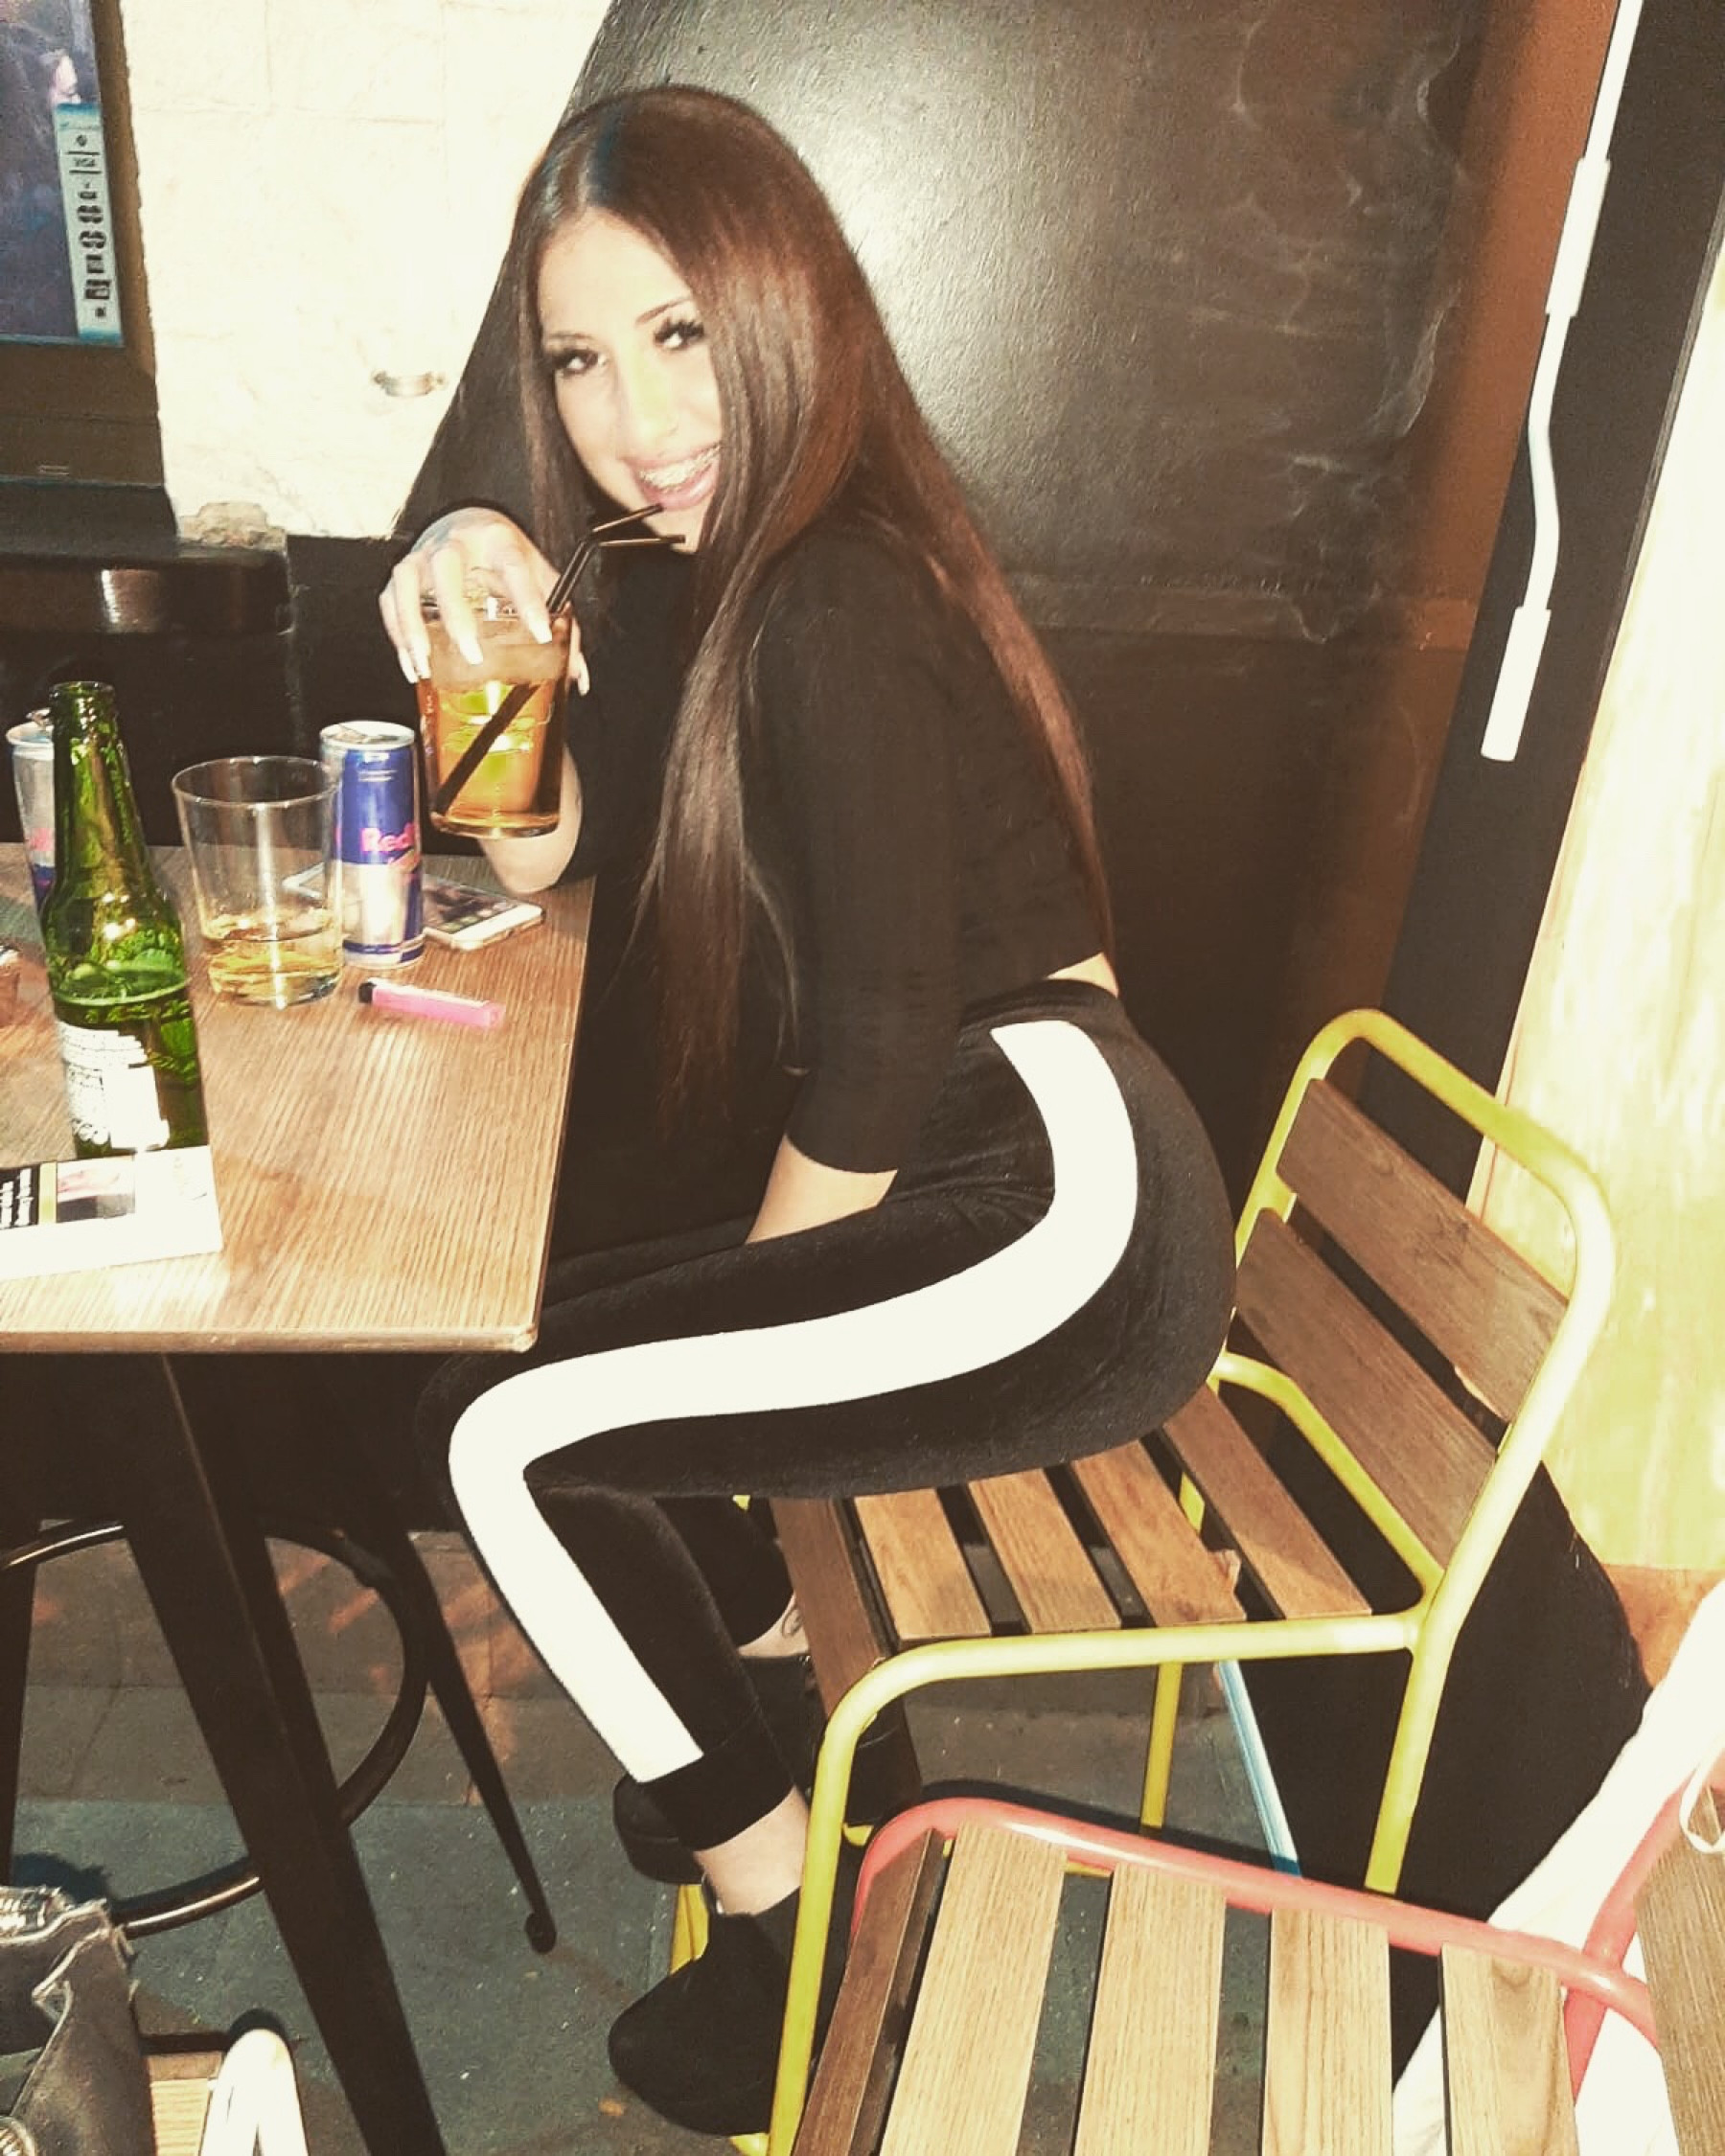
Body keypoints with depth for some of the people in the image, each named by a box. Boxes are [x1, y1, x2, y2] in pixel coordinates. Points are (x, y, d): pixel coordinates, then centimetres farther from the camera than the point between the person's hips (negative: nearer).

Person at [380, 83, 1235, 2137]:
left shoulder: (833, 602, -18)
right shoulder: (709, 562, 11)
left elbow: (879, 1061, -18)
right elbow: (553, 851, 15)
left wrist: (738, 1284, -2)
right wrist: (486, 624, -2)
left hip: (1060, 1225, -10)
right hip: (995, 1191, 10)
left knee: (501, 1436, -11)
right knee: (528, 1332, 16)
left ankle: (783, 1915, 7)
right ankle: (797, 1704, 26)